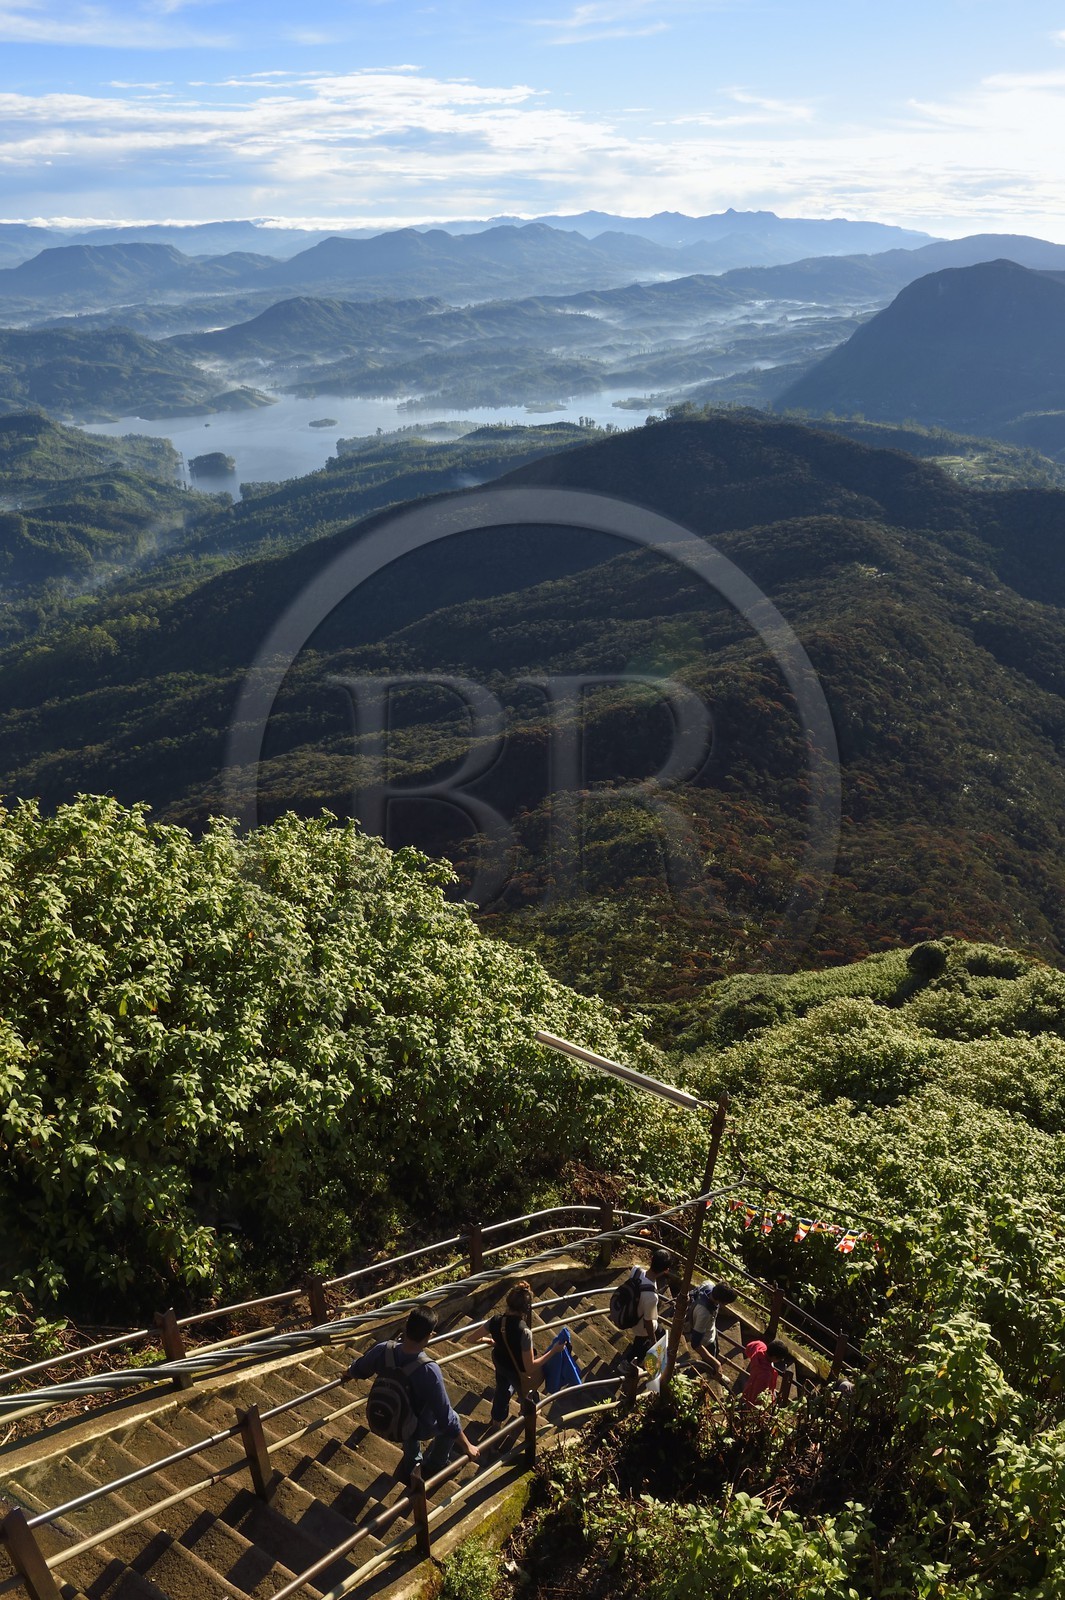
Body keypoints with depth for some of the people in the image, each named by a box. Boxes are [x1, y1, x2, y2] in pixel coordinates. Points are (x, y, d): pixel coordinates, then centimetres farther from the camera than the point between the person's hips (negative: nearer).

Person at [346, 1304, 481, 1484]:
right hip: (418, 1428, -4)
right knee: (450, 1420, 26)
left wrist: (348, 1373, 19)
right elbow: (446, 1417, -30)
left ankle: (409, 1469, 57)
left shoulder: (384, 1350, -27)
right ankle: (432, 1467, 43)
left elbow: (357, 1370, -5)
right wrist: (467, 1446, -16)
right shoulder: (429, 1371, -40)